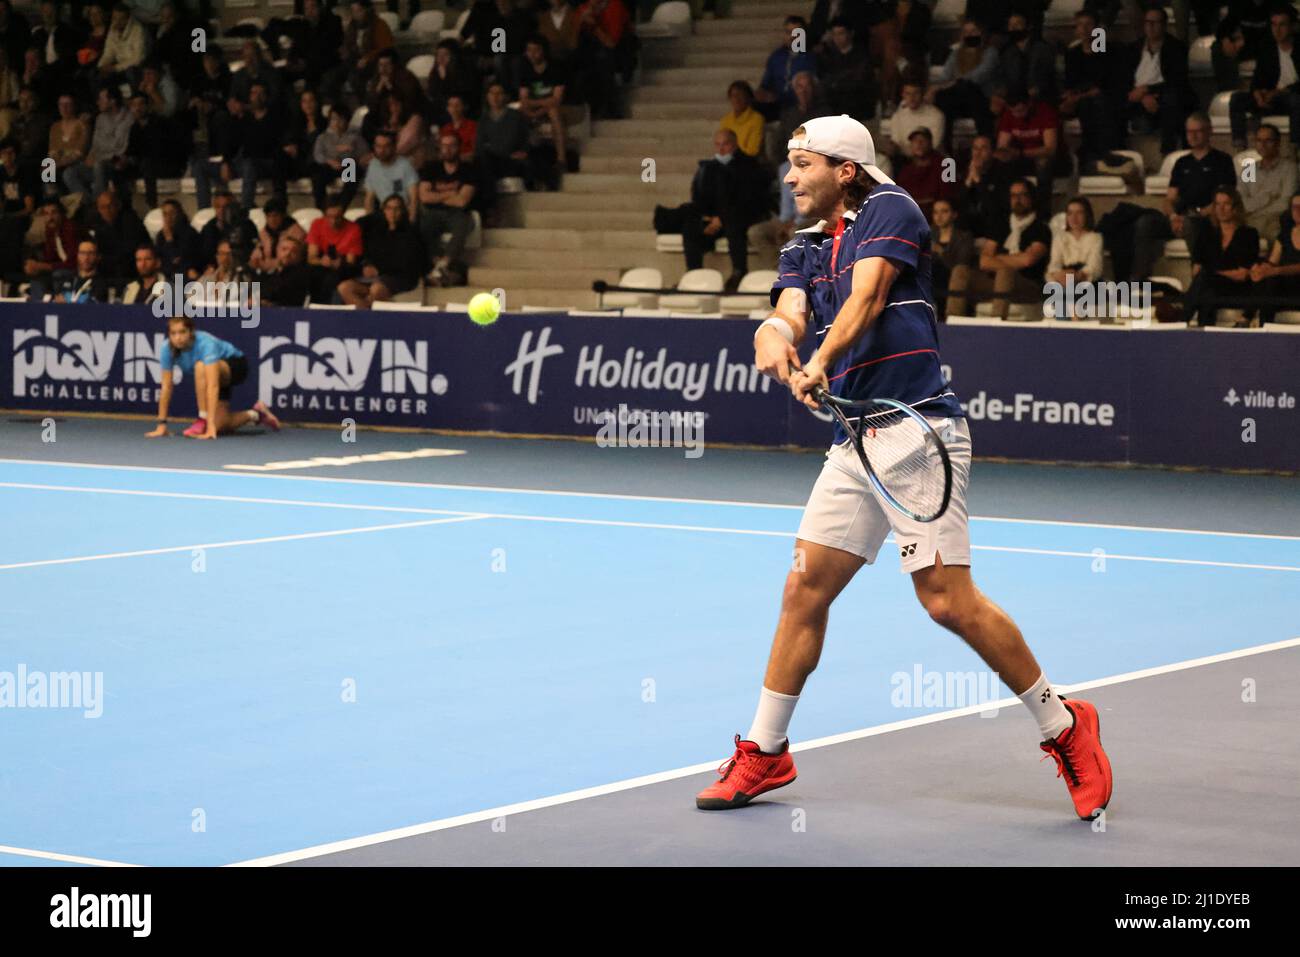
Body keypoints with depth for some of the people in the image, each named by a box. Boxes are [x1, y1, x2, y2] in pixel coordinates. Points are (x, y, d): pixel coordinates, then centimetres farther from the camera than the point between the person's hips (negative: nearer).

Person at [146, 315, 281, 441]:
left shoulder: (205, 343, -39)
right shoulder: (167, 349, -23)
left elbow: (212, 386, -46)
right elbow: (166, 387, -17)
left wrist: (211, 425, -52)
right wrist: (161, 424, -20)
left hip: (235, 366, -6)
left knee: (201, 367, -37)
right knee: (220, 426, -7)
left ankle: (203, 421, -23)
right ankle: (254, 415, 25)